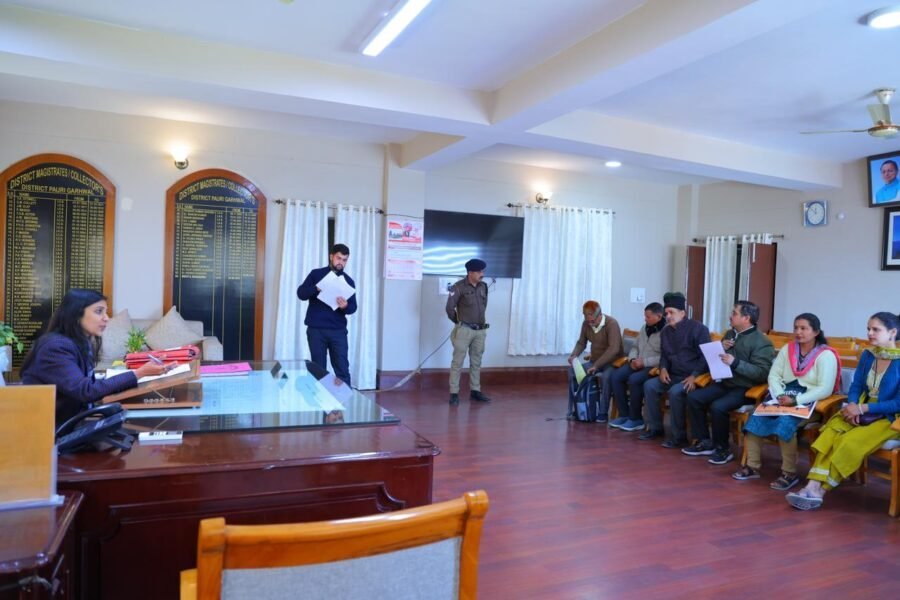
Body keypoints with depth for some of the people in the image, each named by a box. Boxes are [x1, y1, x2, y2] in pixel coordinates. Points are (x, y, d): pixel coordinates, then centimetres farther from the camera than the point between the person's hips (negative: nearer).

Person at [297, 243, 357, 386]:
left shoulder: (348, 281, 9)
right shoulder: (316, 274, 5)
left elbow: (353, 307, 5)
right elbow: (300, 293, -4)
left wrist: (346, 306, -19)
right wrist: (317, 288, -22)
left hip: (338, 331, 1)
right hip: (316, 329, -1)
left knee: (343, 369, 0)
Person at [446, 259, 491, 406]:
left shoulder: (483, 286, 6)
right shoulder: (459, 287, -13)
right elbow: (450, 307, -10)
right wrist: (458, 322, 2)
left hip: (480, 330, 6)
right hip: (464, 330, -6)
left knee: (476, 362, 13)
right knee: (457, 362, -1)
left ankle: (475, 391, 23)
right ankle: (454, 393, 4)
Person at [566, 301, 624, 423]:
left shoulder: (611, 324, -21)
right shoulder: (586, 324, -2)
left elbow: (614, 349, -30)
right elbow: (581, 343, 9)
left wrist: (596, 365, -33)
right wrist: (574, 355, -12)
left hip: (612, 362, -6)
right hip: (594, 361, 6)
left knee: (606, 376, -37)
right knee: (572, 370, -13)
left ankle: (603, 413, -23)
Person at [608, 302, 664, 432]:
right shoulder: (645, 328, 14)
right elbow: (636, 347, 21)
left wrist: (644, 362, -21)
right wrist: (633, 359, 0)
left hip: (654, 367, -8)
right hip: (638, 364, 8)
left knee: (633, 380, -31)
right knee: (615, 376, -12)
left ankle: (636, 419, -13)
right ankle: (624, 414, -2)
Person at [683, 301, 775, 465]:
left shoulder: (762, 342, -11)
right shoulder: (730, 334, 12)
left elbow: (762, 373, -20)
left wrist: (736, 363, -27)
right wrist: (721, 348, -2)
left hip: (745, 388, -8)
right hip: (725, 382, 8)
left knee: (718, 407, -30)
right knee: (693, 397, -9)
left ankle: (723, 449, -8)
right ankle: (704, 442, 1)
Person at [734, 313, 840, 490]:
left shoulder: (826, 355, -4)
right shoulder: (787, 349, 13)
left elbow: (825, 389, -13)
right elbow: (774, 375, 8)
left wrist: (796, 400, -22)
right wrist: (780, 396, -11)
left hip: (808, 404, -5)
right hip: (783, 398, 5)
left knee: (785, 422, -33)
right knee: (756, 418, -20)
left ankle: (790, 473, -19)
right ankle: (753, 466, -11)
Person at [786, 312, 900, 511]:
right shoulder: (867, 355, 6)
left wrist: (862, 408, -18)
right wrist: (852, 406, -10)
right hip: (861, 413, 5)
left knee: (849, 443, -28)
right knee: (830, 434, -24)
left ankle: (819, 491, -21)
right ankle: (813, 487, -34)